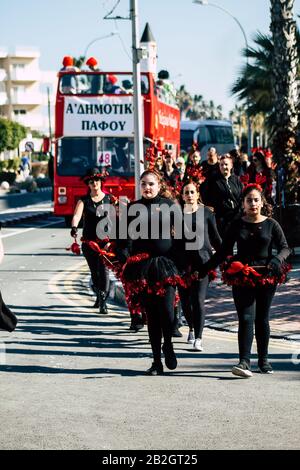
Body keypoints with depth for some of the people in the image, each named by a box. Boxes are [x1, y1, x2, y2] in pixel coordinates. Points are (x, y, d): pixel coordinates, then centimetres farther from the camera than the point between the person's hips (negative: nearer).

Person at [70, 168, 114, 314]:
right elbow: (77, 215, -13)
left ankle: (103, 302, -16)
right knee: (94, 271, 11)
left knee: (103, 269, -15)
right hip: (89, 241, 1)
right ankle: (99, 296, 34)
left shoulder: (109, 199, 7)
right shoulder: (84, 201, 4)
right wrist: (74, 227, -33)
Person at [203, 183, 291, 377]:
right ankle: (244, 362, -16)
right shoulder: (237, 225, 5)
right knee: (246, 319, -9)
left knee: (262, 319, 9)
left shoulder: (271, 224, 2)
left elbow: (285, 248, 3)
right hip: (242, 278, 0)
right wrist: (204, 269, 2)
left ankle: (263, 360, 20)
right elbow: (223, 252, 8)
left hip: (266, 278, 0)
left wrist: (277, 259, -19)